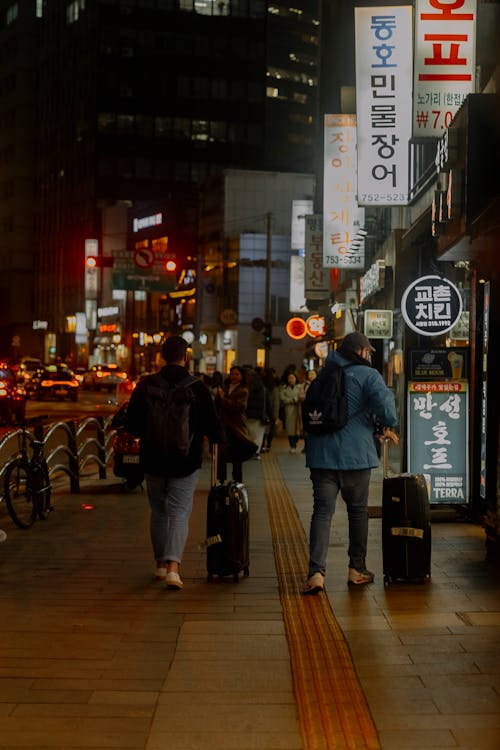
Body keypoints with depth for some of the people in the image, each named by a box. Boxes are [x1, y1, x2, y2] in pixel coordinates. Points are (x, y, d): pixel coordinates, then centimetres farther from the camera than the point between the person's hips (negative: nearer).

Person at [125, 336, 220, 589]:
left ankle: (161, 564, 25)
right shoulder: (198, 387, -8)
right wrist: (217, 438, 19)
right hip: (186, 462, -2)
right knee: (179, 513, 0)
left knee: (158, 513, 17)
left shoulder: (145, 385, -3)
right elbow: (212, 427, -3)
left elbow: (131, 425, 1)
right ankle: (173, 566, -15)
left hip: (153, 460, 2)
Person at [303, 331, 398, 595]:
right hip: (355, 454, -3)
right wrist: (388, 425, 9)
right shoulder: (368, 376, -5)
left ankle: (316, 573, -13)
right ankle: (357, 569, 22)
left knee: (322, 511, 0)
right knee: (358, 510, 13)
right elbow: (387, 412, -17)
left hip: (321, 454, 4)